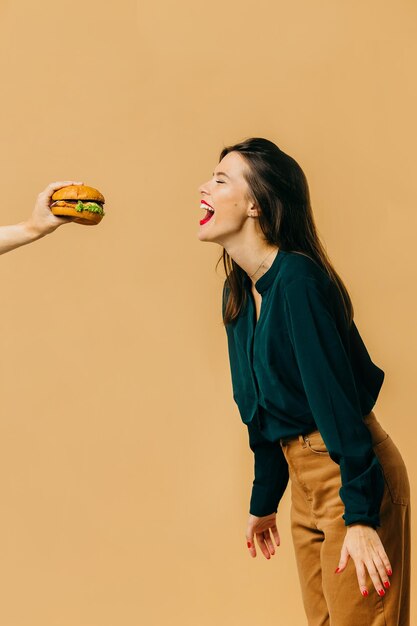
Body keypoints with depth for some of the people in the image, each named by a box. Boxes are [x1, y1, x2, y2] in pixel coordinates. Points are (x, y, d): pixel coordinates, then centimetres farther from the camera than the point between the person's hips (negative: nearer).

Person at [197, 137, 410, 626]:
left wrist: (361, 515, -25)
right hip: (304, 476, 9)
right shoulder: (238, 291, 6)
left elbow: (336, 398, -24)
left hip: (351, 473, -9)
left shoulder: (297, 279, -20)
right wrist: (263, 502, 19)